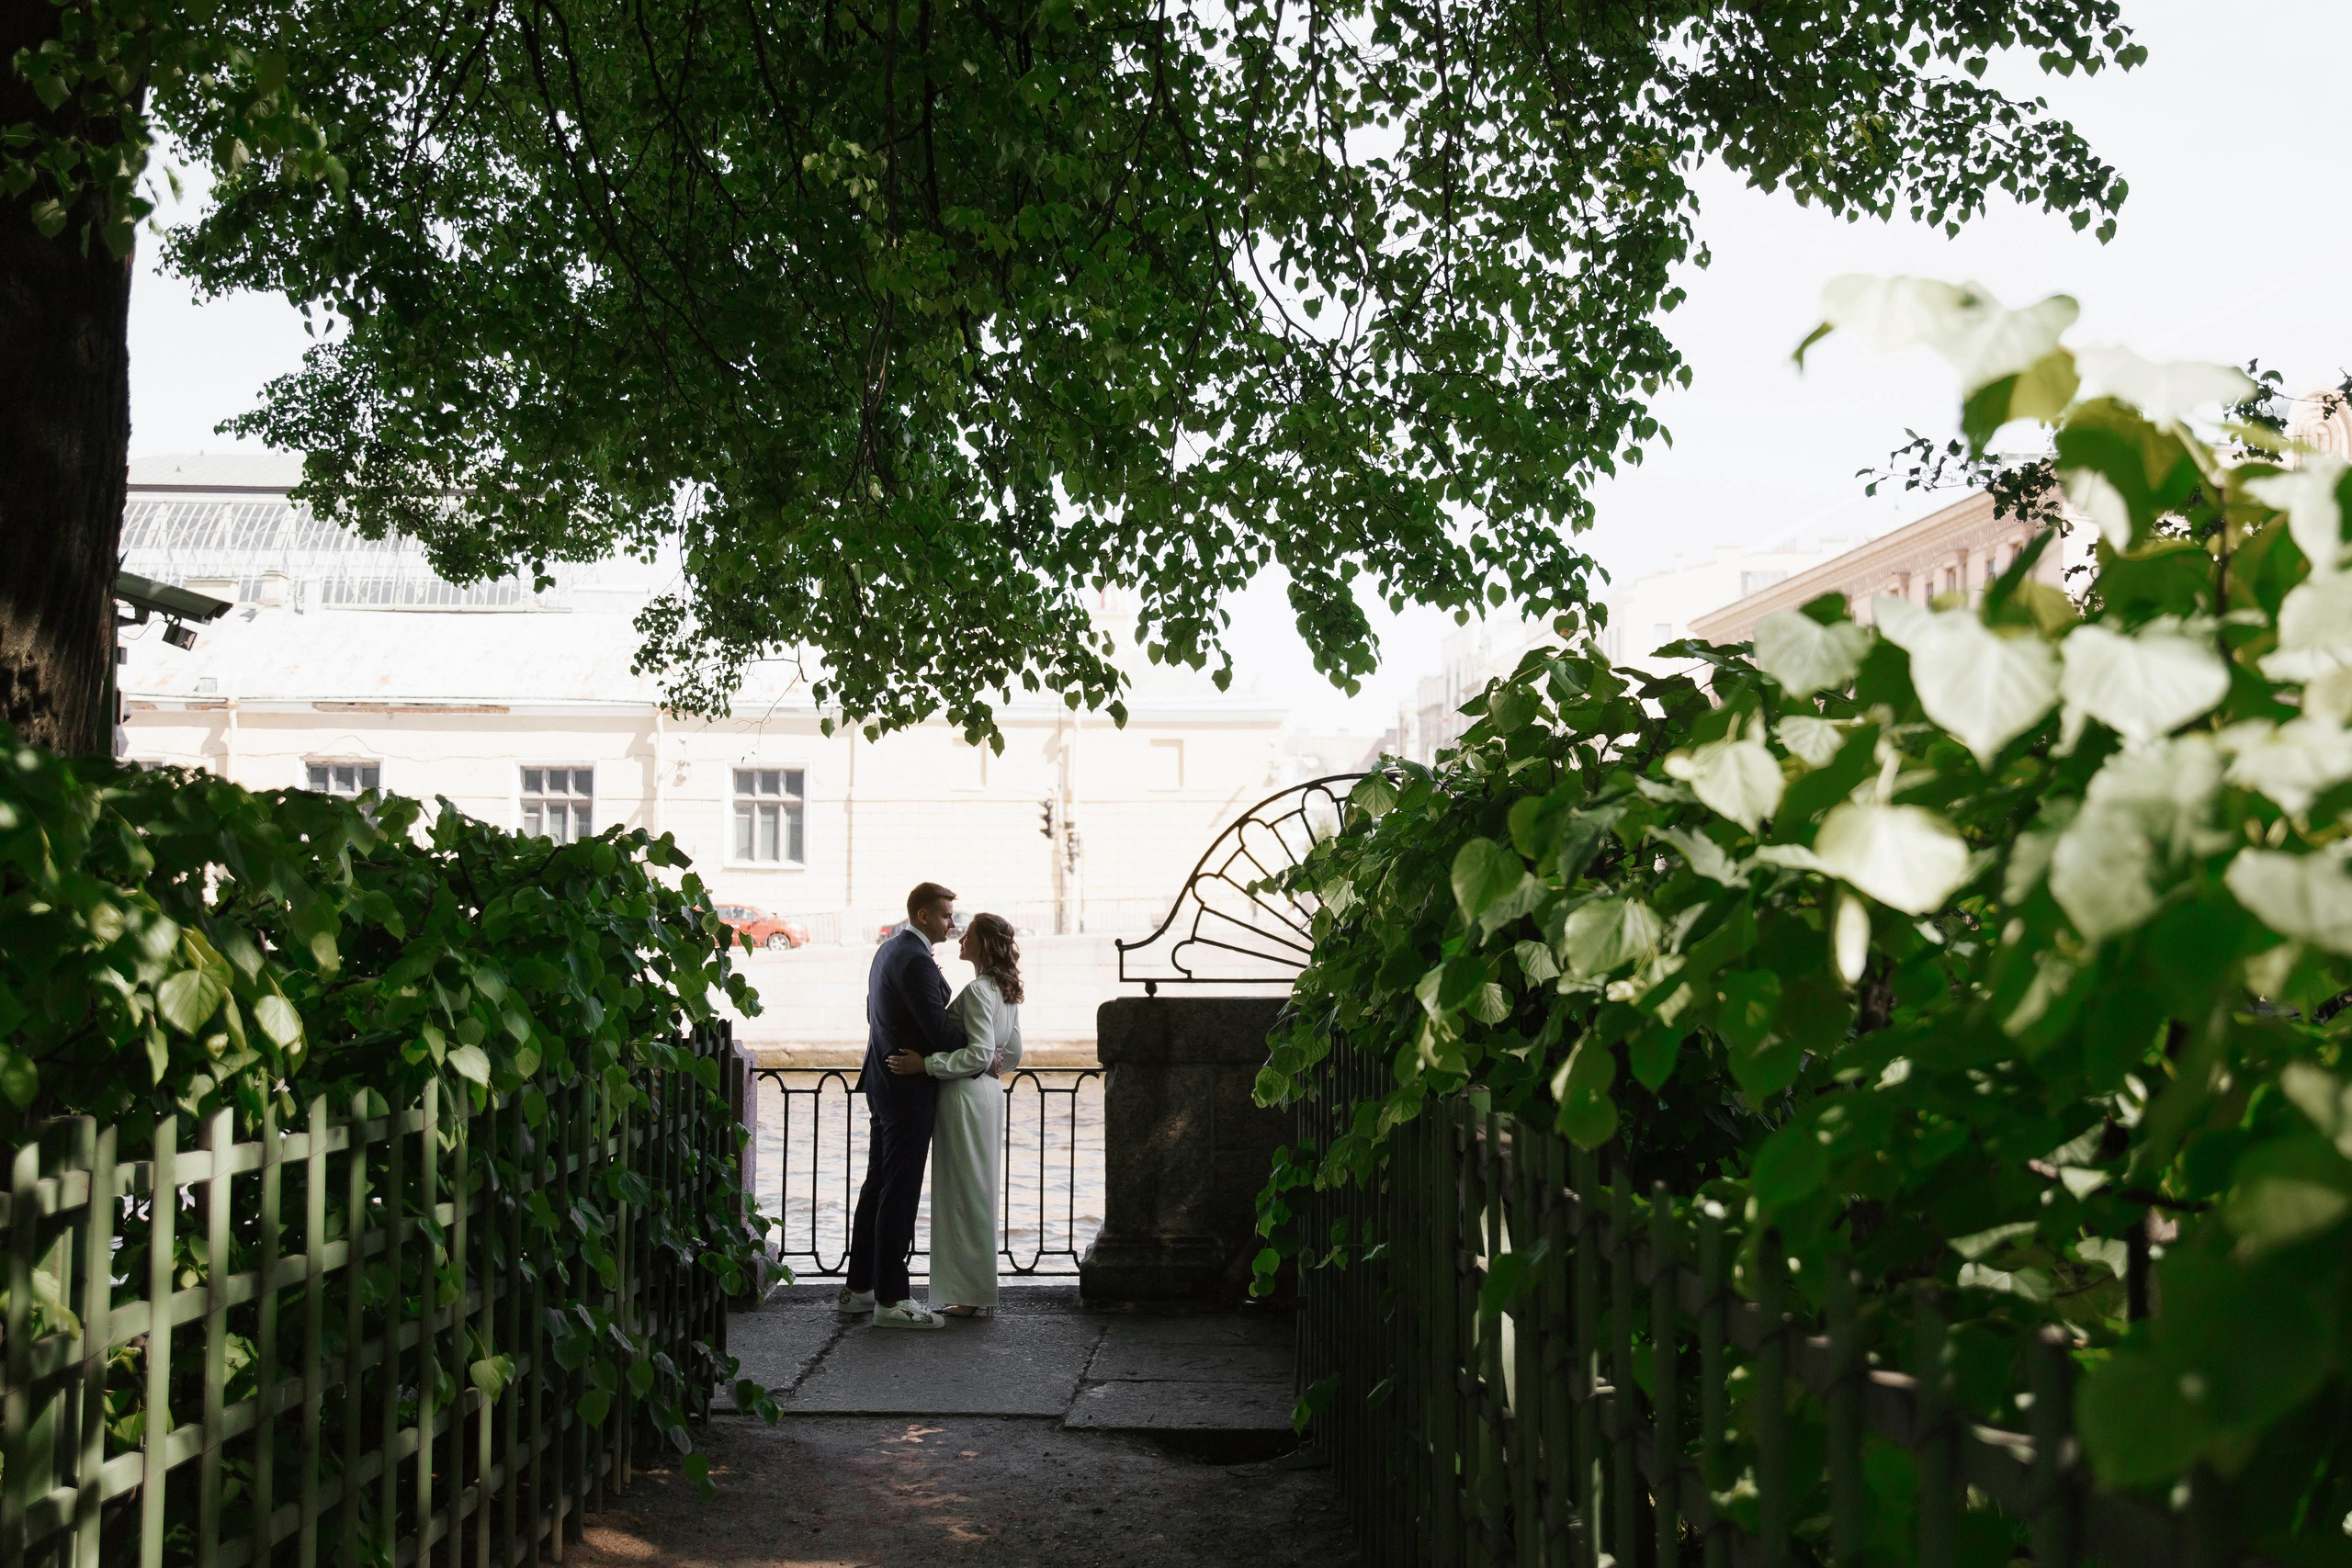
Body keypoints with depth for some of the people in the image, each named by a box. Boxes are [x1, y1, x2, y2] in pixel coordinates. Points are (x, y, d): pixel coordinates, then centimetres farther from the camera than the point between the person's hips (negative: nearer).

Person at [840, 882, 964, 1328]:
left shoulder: (888, 951, 13)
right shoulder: (917, 961, -19)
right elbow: (939, 1030, -21)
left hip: (883, 1082, 10)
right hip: (909, 1090, -10)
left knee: (878, 1184, 15)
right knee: (900, 1191, -6)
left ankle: (858, 1290, 21)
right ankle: (890, 1300, -1)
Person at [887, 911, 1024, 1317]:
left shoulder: (977, 991, -17)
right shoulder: (1006, 991, 11)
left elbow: (979, 1053, -23)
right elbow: (1013, 1054, 15)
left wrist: (925, 1064, -21)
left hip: (965, 1096, -9)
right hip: (988, 1093, 10)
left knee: (965, 1194, -3)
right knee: (980, 1192, 13)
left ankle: (971, 1296, 2)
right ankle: (979, 1290, 19)